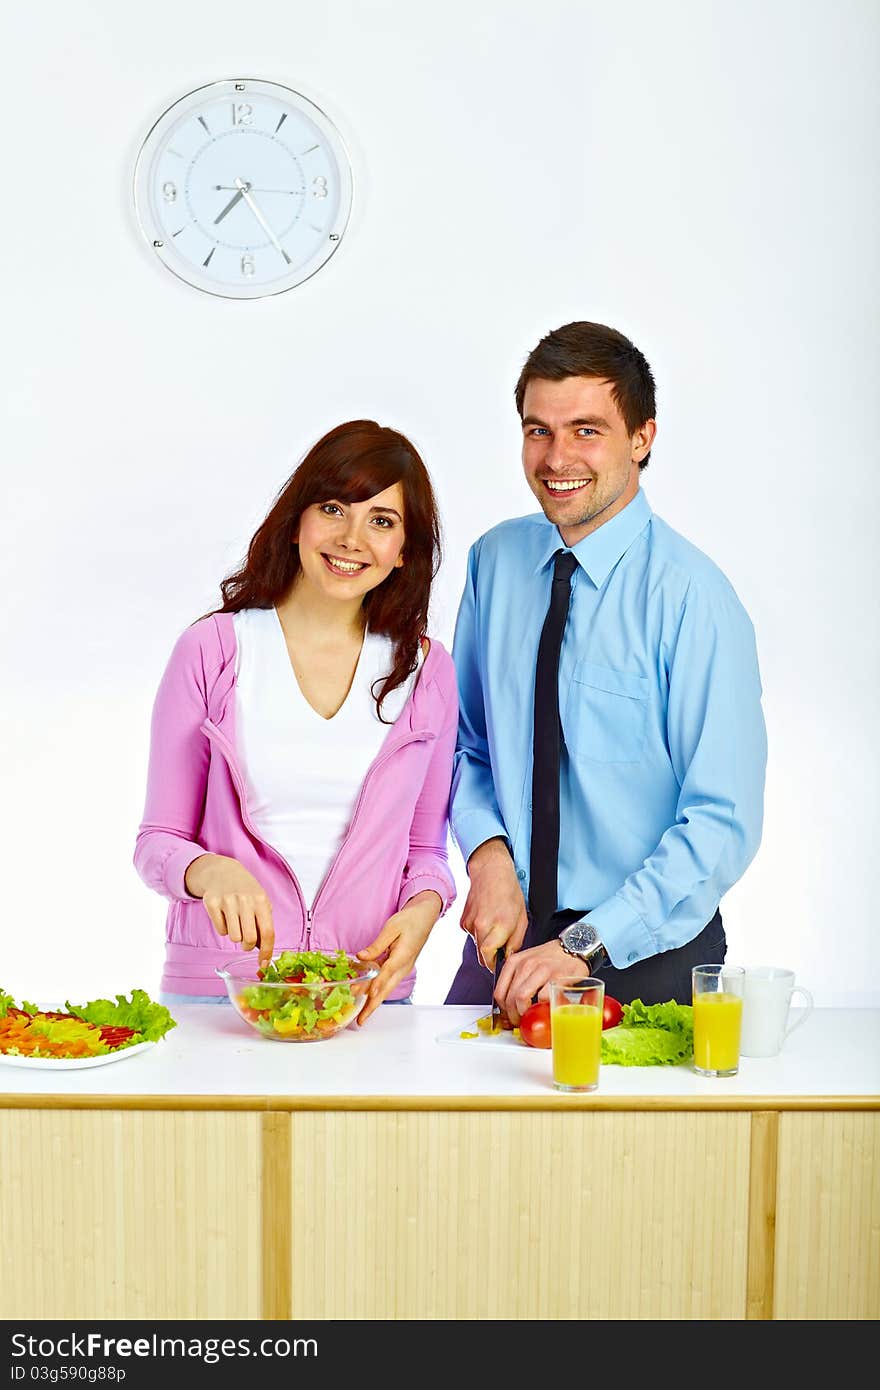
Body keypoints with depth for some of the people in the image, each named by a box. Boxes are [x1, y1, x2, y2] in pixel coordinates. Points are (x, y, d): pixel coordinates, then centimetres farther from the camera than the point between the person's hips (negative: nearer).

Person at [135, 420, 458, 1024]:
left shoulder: (427, 670, 7)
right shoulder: (212, 650, 1)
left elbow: (425, 846, 13)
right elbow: (159, 839, 3)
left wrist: (423, 908, -8)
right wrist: (208, 869, -18)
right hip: (214, 986, -1)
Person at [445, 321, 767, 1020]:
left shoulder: (691, 595, -16)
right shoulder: (496, 558, 1)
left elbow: (723, 824, -18)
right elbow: (465, 742, 8)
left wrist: (585, 944, -22)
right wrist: (489, 850, -10)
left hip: (647, 956, -4)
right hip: (510, 934, 4)